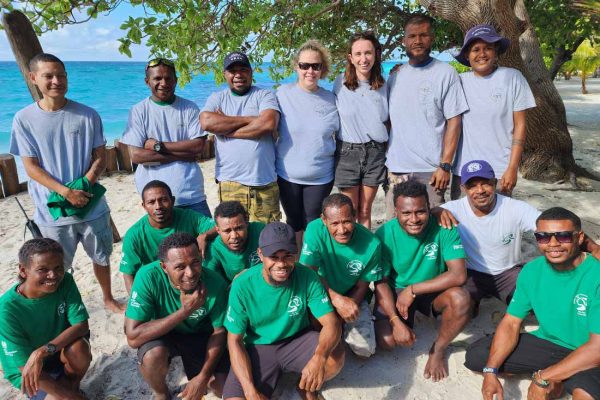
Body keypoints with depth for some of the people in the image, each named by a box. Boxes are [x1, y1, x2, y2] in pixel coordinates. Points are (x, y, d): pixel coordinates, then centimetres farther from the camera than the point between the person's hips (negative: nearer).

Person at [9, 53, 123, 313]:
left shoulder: (88, 115, -3)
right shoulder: (24, 119, -5)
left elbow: (100, 158, 0)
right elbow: (31, 167, -7)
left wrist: (84, 185, -17)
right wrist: (66, 192, -19)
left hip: (92, 206, 1)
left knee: (102, 257, 17)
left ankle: (108, 299, 39)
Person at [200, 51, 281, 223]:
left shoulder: (264, 95, 7)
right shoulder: (217, 98, 11)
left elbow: (269, 123, -13)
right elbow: (206, 122, -10)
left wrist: (225, 128, -6)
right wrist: (249, 120, -6)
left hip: (265, 183, 0)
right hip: (230, 183, 1)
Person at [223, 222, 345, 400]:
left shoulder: (307, 277, -18)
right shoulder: (242, 286, -20)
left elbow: (331, 323, -21)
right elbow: (234, 340, -12)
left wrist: (320, 357, -44)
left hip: (298, 340, 1)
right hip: (258, 348, -1)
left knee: (336, 357, -27)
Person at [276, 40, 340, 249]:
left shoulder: (330, 99, 0)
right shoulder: (283, 93, -6)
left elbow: (340, 135, 10)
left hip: (321, 176, 1)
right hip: (287, 174, -1)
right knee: (294, 223, 14)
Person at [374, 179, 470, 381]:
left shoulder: (444, 228, -20)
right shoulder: (384, 235, -19)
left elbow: (458, 275, -26)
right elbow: (380, 282, -13)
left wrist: (413, 290, -26)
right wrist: (396, 321, -25)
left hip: (434, 290, 0)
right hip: (396, 291, 0)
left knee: (460, 298, -32)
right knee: (386, 340, -20)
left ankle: (438, 349, -3)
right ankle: (407, 319, 18)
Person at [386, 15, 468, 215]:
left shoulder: (446, 73, 0)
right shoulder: (394, 77, 12)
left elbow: (454, 122, -4)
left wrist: (445, 165, -11)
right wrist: (383, 162, 9)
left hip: (430, 170, -3)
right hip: (396, 169, 4)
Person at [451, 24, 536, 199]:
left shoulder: (512, 77, -2)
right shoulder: (460, 81, 4)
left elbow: (520, 125, -1)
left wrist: (512, 168, -6)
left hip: (500, 171, -2)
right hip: (463, 170, 2)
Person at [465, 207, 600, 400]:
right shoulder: (531, 271, -6)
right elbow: (511, 323, -5)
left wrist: (543, 378, -25)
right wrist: (490, 371, -18)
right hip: (547, 343, 6)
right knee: (475, 355, -7)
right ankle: (554, 378, 4)